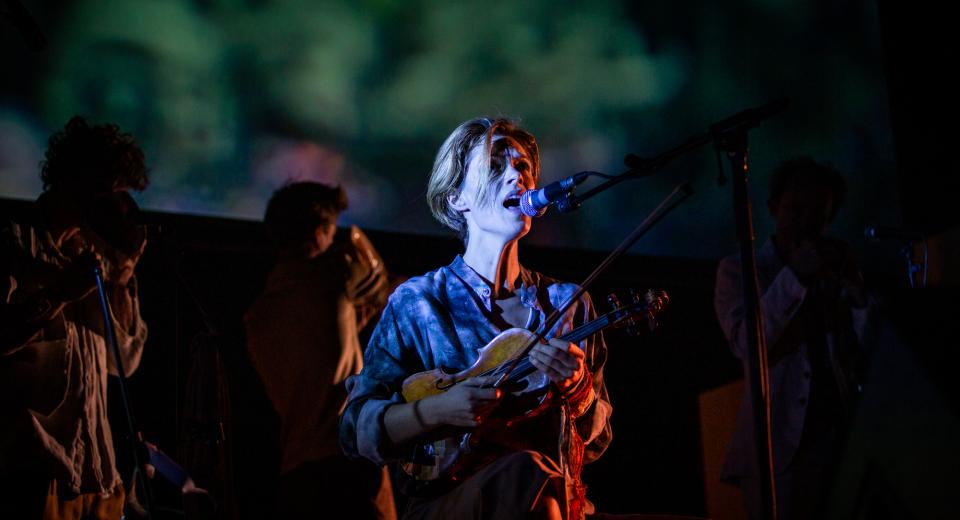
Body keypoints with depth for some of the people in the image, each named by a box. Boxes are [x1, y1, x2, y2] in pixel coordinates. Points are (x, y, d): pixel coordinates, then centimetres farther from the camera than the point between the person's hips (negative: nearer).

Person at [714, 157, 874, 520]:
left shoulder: (837, 266, 14)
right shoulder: (740, 269, 4)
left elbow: (871, 350, 6)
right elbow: (745, 344, -13)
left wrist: (847, 282, -4)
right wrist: (794, 277, -16)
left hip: (842, 436, 3)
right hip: (776, 443, -3)